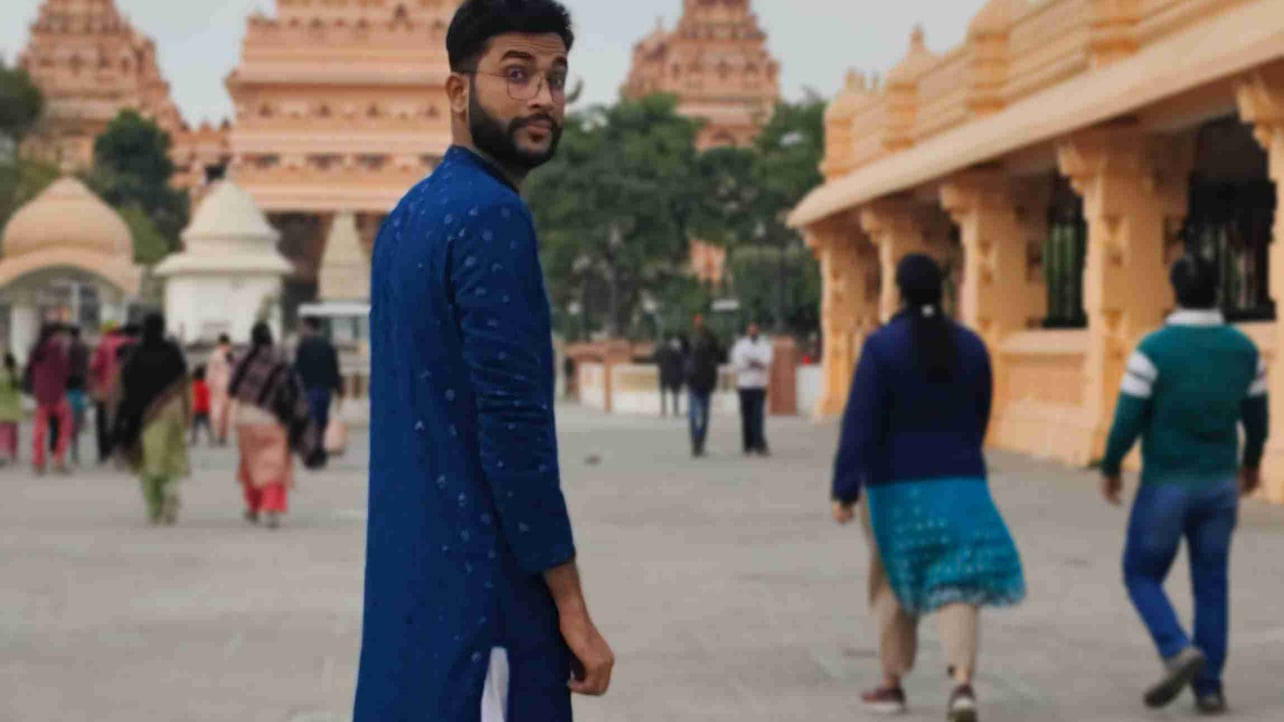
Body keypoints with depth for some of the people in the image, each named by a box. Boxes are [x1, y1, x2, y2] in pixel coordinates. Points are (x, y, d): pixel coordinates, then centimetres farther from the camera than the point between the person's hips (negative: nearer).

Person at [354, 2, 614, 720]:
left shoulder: (411, 215, 14)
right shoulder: (493, 216, -15)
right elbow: (513, 427, -20)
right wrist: (572, 605, -15)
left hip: (412, 572, 10)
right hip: (478, 583, -10)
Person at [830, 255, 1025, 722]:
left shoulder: (882, 345, -11)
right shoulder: (970, 345, 3)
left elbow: (860, 423, -15)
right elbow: (979, 419, 13)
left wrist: (844, 490, -14)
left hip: (895, 484, -2)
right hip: (960, 482, 2)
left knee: (893, 583, 15)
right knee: (957, 583, -1)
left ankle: (892, 684, 23)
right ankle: (962, 683, -20)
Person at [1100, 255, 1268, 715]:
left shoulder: (1154, 349, -16)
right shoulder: (1244, 349, -1)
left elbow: (1127, 421, -15)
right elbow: (1257, 418, 9)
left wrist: (1110, 469, 3)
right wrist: (1252, 462, 28)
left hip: (1165, 486, -4)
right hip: (1219, 485, 4)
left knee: (1142, 577, 11)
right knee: (1211, 587, 13)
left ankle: (1179, 652, -11)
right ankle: (1208, 688, 11)